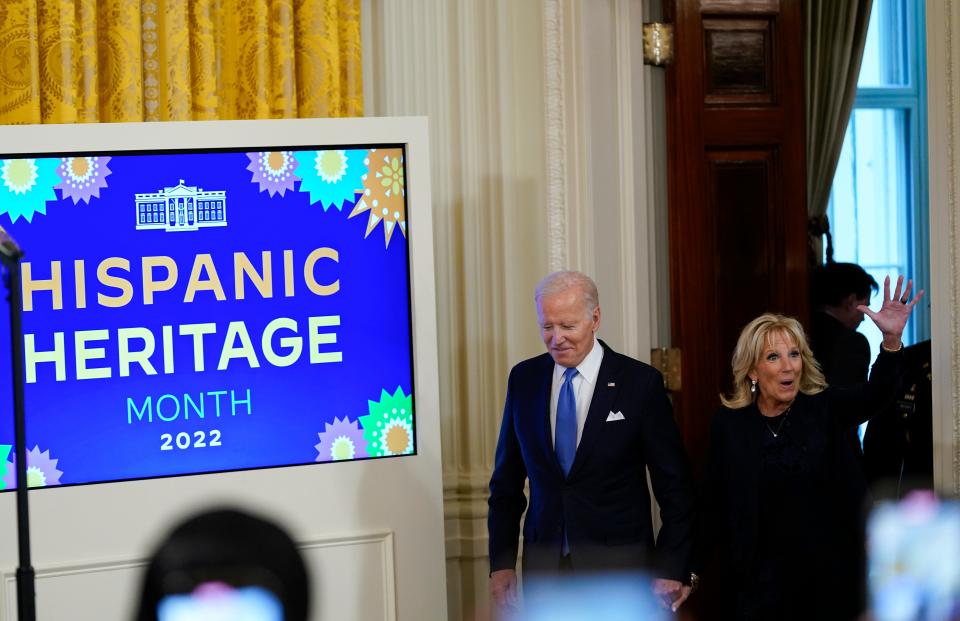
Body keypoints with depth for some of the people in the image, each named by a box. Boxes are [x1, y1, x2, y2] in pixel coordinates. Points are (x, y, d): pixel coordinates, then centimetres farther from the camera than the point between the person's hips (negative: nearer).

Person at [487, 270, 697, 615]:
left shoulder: (640, 382, -7)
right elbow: (507, 479, 10)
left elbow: (674, 486, -4)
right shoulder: (524, 379, 3)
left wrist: (673, 570, -7)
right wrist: (501, 562, 5)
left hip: (619, 565, -3)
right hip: (545, 562, 3)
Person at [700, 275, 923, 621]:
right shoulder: (729, 424, -1)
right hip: (757, 577, -1)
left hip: (827, 573, 1)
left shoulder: (823, 410, 0)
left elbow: (875, 395, -18)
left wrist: (891, 339, -35)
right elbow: (714, 503, 2)